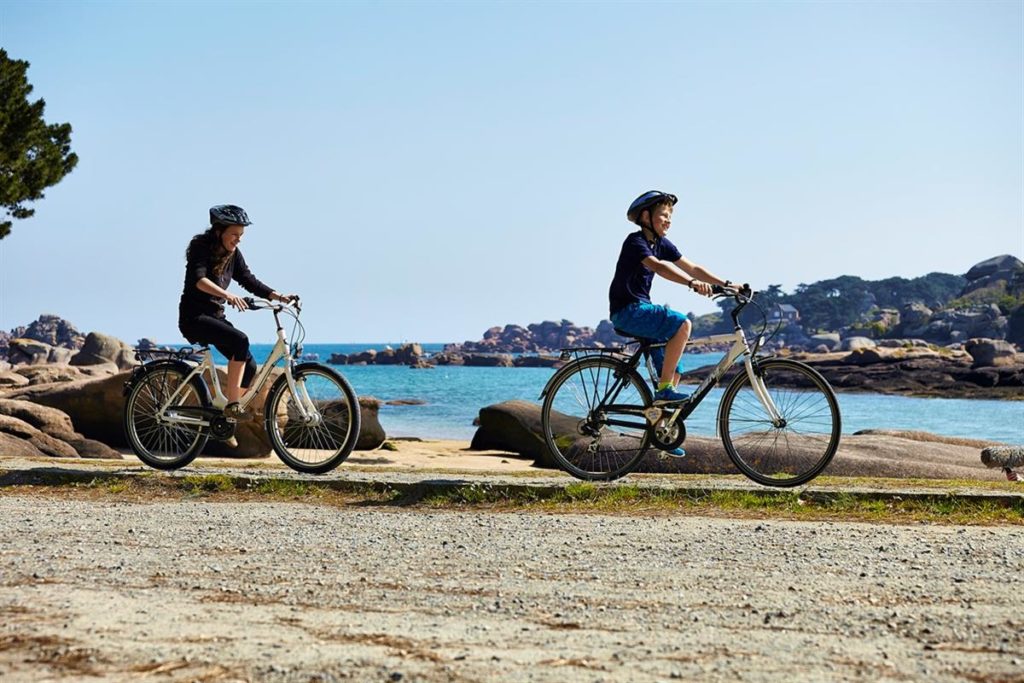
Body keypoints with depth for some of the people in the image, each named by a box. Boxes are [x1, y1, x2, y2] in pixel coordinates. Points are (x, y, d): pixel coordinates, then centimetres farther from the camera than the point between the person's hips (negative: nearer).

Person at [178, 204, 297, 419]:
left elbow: (249, 280, 8)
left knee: (249, 366, -5)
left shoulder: (233, 254, 7)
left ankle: (226, 418, 6)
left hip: (216, 317, 8)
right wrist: (227, 295, -47)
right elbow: (198, 279, -31)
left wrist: (278, 296, -7)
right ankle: (232, 405, -28)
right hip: (194, 317, -8)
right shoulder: (200, 247, -14)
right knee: (240, 341, -30)